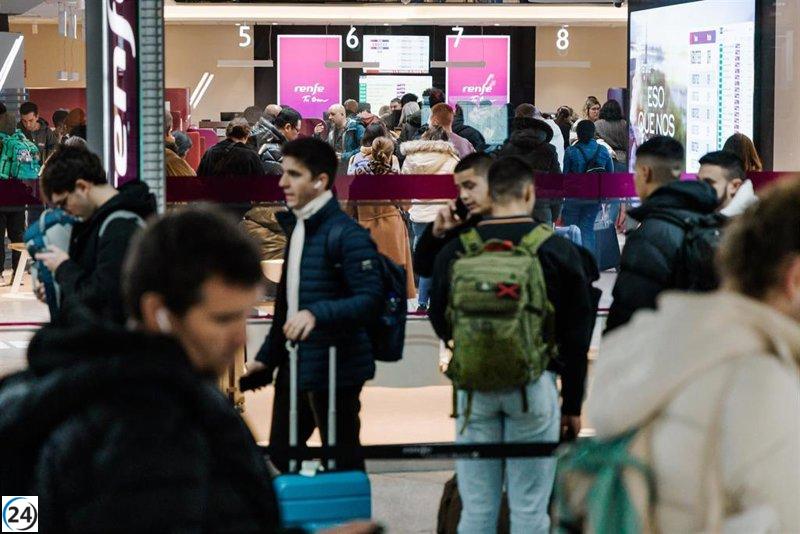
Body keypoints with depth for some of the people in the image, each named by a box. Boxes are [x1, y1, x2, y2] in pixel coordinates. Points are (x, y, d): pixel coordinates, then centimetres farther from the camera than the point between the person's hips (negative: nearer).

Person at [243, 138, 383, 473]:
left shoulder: (346, 234, -14)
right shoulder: (296, 228, 14)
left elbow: (371, 299, -22)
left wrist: (317, 313, -34)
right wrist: (266, 359, 21)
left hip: (334, 369, -9)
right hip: (293, 368, 9)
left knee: (343, 465, -1)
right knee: (280, 459, 12)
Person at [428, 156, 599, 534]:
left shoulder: (455, 249, 1)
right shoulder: (558, 249, -1)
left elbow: (440, 322, 11)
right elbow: (577, 333, 4)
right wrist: (573, 404, 11)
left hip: (474, 385, 2)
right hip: (535, 384, -1)